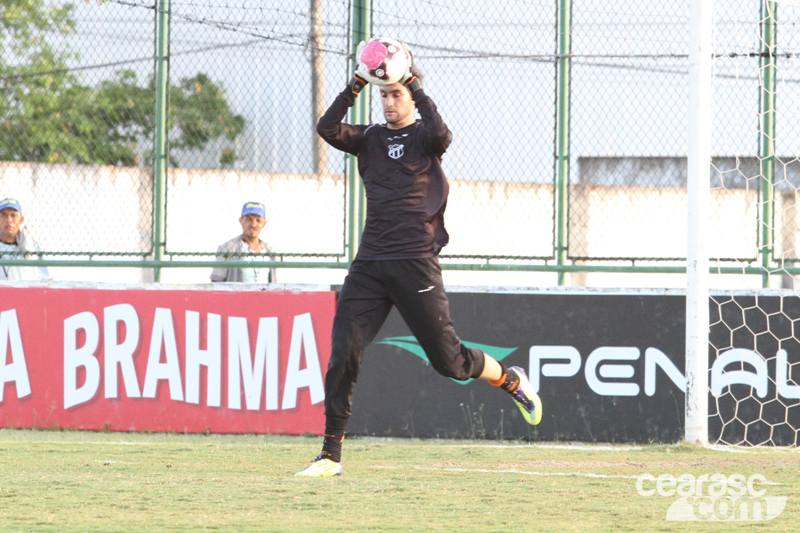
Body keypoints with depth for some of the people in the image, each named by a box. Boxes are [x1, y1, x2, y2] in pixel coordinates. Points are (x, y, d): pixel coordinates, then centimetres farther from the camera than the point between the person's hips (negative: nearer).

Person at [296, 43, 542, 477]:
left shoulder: (424, 137, 3)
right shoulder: (371, 139, 14)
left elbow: (442, 135, -21)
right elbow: (327, 128, -1)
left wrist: (416, 88, -14)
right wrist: (355, 87, -8)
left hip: (416, 265, -4)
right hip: (370, 262, 4)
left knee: (447, 359, -1)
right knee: (343, 355, -7)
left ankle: (512, 381, 27)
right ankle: (331, 454, -4)